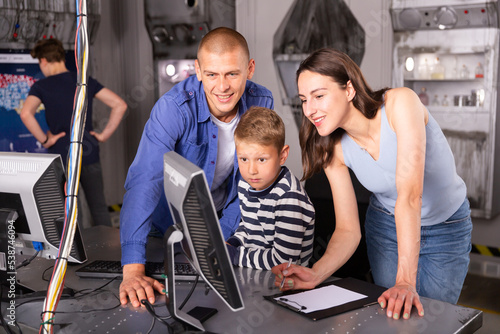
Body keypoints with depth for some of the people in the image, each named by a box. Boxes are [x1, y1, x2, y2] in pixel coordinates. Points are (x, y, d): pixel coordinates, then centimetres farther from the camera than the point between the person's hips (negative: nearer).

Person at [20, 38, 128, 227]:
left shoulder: (42, 86, -4)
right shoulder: (86, 81, 5)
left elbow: (26, 113, -22)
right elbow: (120, 105, 0)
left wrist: (44, 140, -11)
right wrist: (104, 135, 2)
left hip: (61, 157, -3)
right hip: (90, 155, 3)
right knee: (99, 208, 12)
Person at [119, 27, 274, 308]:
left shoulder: (261, 103, -16)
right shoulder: (174, 108, -29)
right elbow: (144, 182, -38)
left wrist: (222, 234, -15)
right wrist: (133, 270, -48)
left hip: (223, 220, 3)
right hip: (173, 221, -3)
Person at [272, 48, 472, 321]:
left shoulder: (401, 103, -31)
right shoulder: (334, 150, -16)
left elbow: (409, 194, -39)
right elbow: (348, 230, -16)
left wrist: (406, 281, -44)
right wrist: (316, 274, -35)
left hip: (447, 227, -3)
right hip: (386, 225, 3)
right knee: (389, 315, 7)